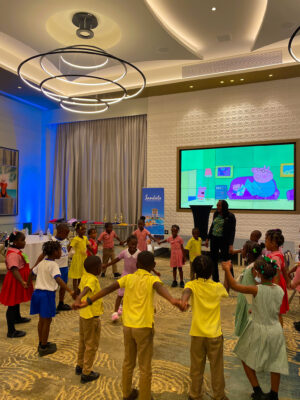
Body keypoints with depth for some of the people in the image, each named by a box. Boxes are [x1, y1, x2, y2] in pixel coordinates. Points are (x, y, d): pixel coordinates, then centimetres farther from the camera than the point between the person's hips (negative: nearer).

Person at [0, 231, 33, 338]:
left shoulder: (17, 251, 5)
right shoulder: (13, 254, -27)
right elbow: (14, 270, -37)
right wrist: (22, 282, -47)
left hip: (18, 281, 10)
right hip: (14, 282, -10)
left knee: (17, 301, 28)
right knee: (12, 305, -2)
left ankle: (17, 318, 49)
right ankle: (11, 331, 5)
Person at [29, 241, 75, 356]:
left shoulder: (42, 263, 9)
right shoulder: (53, 265, -16)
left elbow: (32, 273, 23)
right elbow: (58, 279, -31)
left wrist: (28, 284, 43)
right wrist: (70, 291, -39)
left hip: (37, 292, 8)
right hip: (47, 294, -8)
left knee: (42, 319, 20)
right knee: (47, 321, 6)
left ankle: (41, 343, 33)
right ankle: (44, 348, 16)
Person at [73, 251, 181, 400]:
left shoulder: (128, 278, 4)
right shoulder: (152, 279, -8)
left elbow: (108, 289, -5)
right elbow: (160, 288, -30)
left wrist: (88, 301, -5)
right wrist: (172, 300, -48)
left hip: (127, 326, 5)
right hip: (144, 327, -5)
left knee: (128, 362, 24)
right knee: (145, 367, 12)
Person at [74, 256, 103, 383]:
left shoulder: (84, 277, 2)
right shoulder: (92, 279, -24)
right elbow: (86, 290, -44)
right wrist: (79, 299, -61)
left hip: (83, 315, 8)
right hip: (92, 317, -8)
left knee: (83, 342, 23)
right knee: (92, 345, 7)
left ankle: (80, 366, 38)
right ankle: (86, 373, 17)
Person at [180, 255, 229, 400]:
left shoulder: (192, 285, -11)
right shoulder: (218, 287, -5)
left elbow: (187, 291, -35)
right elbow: (226, 292, 19)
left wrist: (183, 300, -55)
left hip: (197, 334, 0)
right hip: (215, 334, 1)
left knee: (197, 367, 16)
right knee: (217, 367, 16)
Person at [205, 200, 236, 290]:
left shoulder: (230, 216, -10)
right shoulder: (216, 214, 7)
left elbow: (232, 231, -11)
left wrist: (231, 245, -17)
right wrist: (208, 238, 16)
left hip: (224, 241, -6)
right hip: (214, 239, 6)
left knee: (226, 261, -2)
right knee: (213, 261, 10)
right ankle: (215, 281, 22)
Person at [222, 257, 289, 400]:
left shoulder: (257, 289, -23)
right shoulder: (280, 290, -7)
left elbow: (234, 285, -19)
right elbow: (277, 310, 7)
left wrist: (227, 269, -8)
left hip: (259, 330, -5)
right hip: (276, 330, 5)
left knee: (245, 358, 17)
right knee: (275, 364, 20)